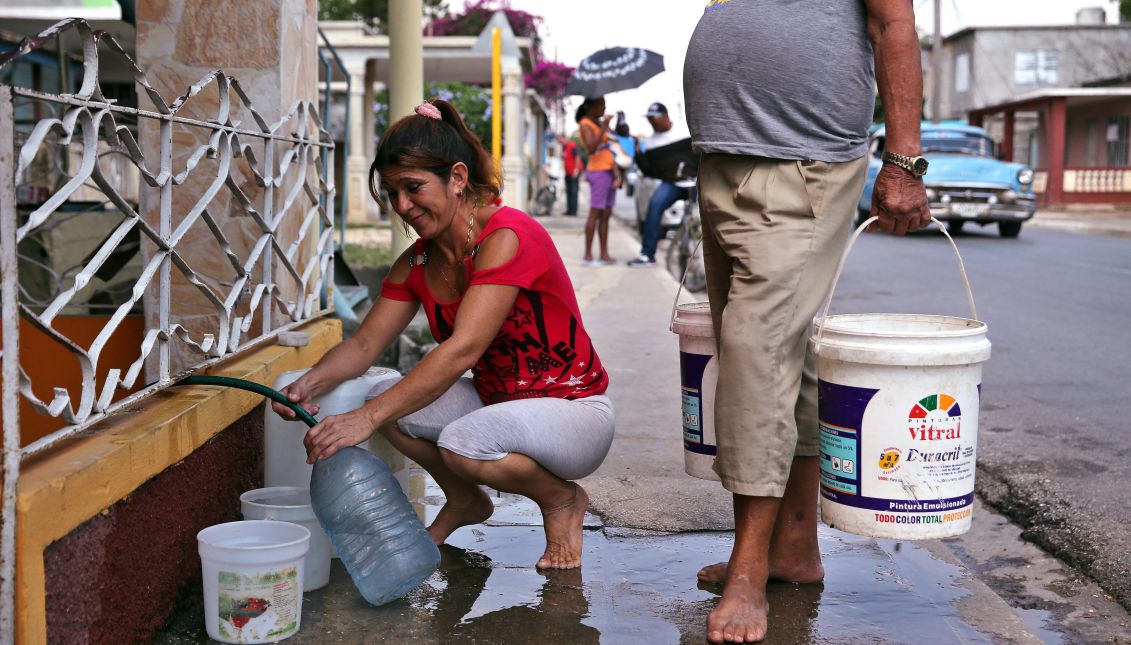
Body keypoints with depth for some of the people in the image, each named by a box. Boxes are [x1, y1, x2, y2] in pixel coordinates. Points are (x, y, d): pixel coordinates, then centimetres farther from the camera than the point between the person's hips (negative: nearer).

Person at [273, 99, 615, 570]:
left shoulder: (508, 237, -24)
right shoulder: (416, 263, 2)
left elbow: (462, 350, -34)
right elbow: (365, 343, 0)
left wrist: (367, 418, -41)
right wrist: (313, 382, -22)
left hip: (575, 412, -7)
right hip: (495, 404, 8)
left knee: (463, 443, -34)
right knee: (387, 400, -13)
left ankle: (562, 501, -2)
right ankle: (464, 501, 13)